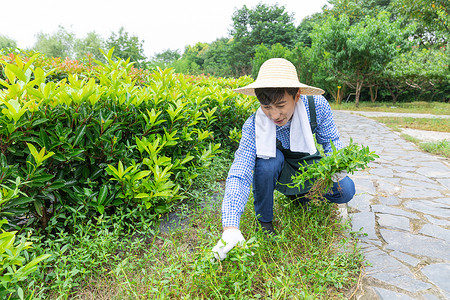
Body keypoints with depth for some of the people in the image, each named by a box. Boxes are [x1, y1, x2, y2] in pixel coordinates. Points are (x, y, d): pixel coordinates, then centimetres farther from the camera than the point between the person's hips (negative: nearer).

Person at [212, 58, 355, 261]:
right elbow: (238, 174, -35)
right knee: (267, 158, -36)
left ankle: (301, 195, 12)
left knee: (345, 191, -22)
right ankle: (263, 221, -11)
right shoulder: (254, 126, -29)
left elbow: (332, 142, -7)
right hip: (279, 173, -2)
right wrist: (231, 227, -46)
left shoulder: (316, 106, -24)